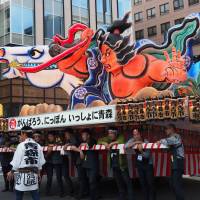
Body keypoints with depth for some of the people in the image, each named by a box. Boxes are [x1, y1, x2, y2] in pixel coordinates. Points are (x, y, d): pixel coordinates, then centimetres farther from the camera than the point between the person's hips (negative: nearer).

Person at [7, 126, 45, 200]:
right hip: (34, 173, 4)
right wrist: (38, 171, 19)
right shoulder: (38, 146, 4)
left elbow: (16, 161, -7)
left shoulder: (21, 145, -9)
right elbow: (41, 161, 8)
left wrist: (11, 172, 6)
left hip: (23, 173, -4)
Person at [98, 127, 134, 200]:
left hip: (121, 164, -5)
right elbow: (99, 141, 11)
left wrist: (112, 143, -24)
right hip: (114, 165, 6)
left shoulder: (120, 137, -8)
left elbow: (122, 141, -28)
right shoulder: (108, 138, 6)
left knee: (127, 181, -3)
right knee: (119, 183, 17)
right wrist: (104, 143, -10)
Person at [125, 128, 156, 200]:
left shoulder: (145, 142, -17)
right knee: (143, 183, 9)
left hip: (148, 164, -3)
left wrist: (141, 151, -38)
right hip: (139, 164, 3)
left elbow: (147, 155, -19)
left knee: (150, 182, -4)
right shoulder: (133, 140, -8)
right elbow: (126, 146, -24)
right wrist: (136, 142, -28)